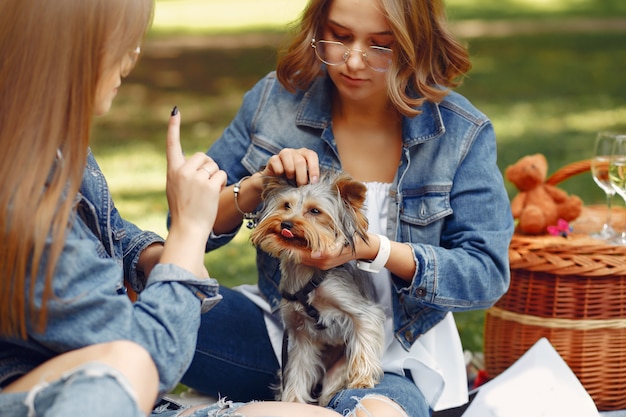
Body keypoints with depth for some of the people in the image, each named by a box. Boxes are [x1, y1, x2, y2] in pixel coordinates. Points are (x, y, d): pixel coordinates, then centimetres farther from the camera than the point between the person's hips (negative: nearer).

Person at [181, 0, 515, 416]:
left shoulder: (462, 133, -7)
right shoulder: (276, 98, -3)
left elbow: (487, 275, -11)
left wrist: (373, 249, -25)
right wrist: (255, 188, -20)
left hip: (395, 358, -3)